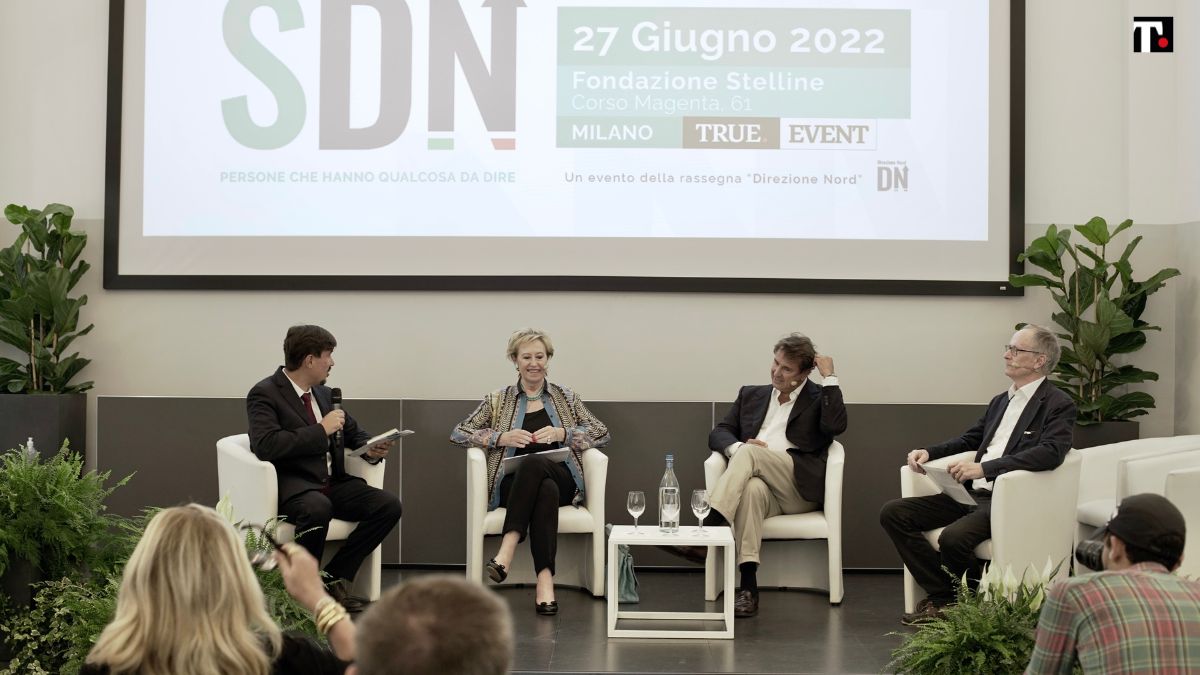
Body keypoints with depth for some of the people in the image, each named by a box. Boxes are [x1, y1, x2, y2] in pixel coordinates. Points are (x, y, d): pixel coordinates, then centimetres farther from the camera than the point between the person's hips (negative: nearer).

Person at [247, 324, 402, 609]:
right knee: (318, 508, -39)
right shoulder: (264, 394, -7)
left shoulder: (324, 393, 16)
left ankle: (334, 578, -4)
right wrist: (321, 430, -18)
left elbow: (354, 433, 26)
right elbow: (265, 445, -23)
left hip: (333, 483, 7)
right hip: (293, 486, -7)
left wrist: (371, 449, 2)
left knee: (389, 505, -14)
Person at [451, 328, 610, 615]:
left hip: (562, 481, 0)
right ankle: (545, 579, -47)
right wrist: (501, 438, -7)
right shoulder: (498, 400, 16)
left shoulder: (566, 398, 17)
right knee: (545, 489, -38)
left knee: (534, 463, -37)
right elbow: (458, 433, 10)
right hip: (512, 484, 0)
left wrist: (562, 433, -8)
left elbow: (602, 433, 10)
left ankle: (506, 553, -46)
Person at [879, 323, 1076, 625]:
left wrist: (984, 467, -30)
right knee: (893, 513, -6)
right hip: (974, 494, 8)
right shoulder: (1000, 401, 21)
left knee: (953, 538, -34)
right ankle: (942, 596, 0)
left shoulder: (1058, 405, -4)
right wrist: (929, 452, 10)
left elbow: (1050, 453, -21)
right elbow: (970, 439, 31)